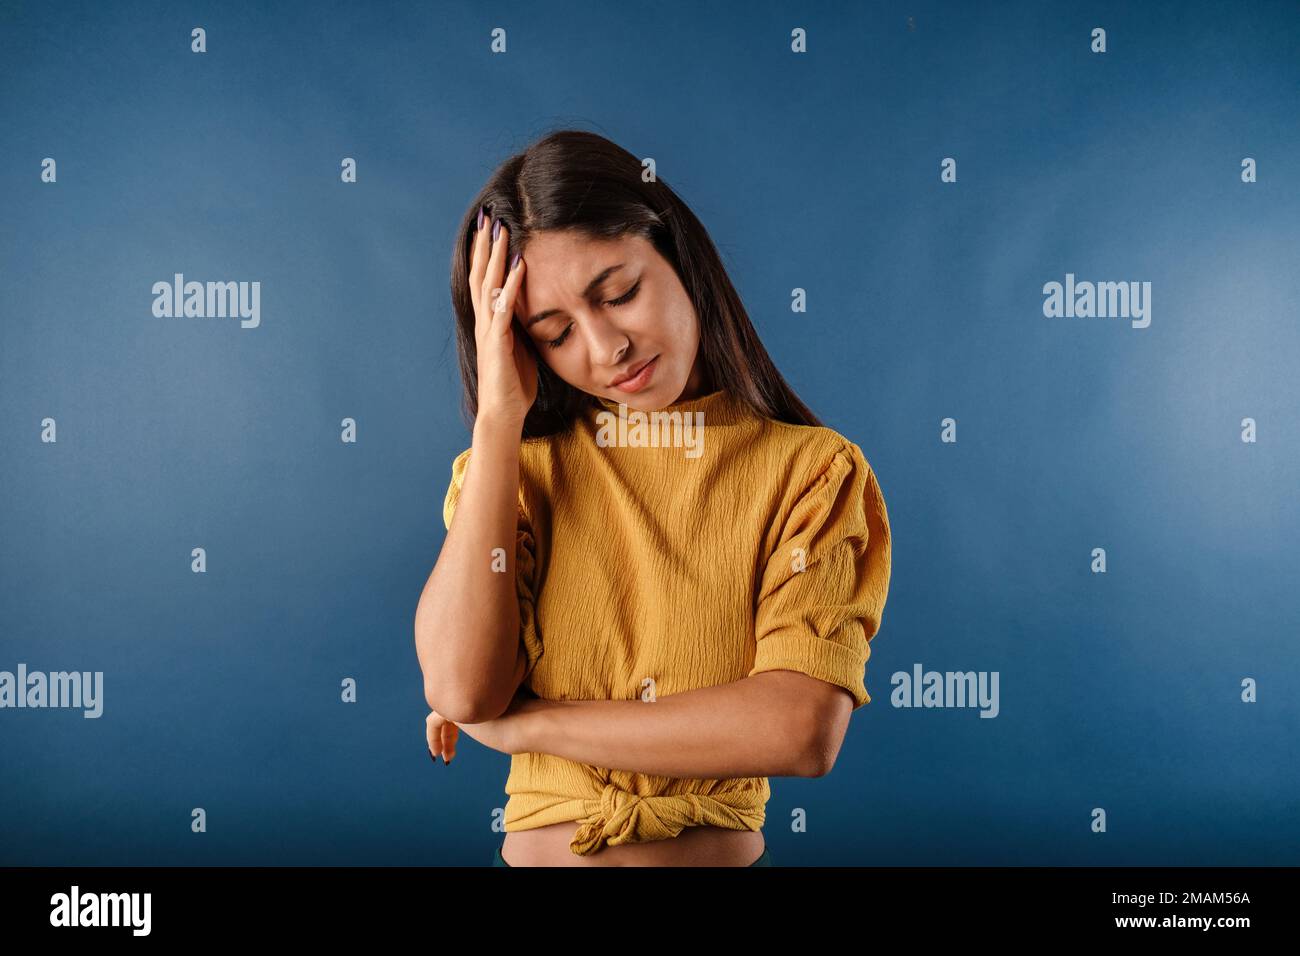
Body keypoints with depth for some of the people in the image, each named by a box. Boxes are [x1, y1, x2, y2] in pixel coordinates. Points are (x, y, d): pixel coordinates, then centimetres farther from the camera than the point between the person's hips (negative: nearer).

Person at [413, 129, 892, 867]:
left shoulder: (810, 468, -10)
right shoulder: (514, 469, -2)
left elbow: (803, 730, -23)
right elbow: (459, 689, -18)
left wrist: (522, 724, -16)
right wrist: (498, 415, -16)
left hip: (724, 848, -1)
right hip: (538, 846, 2)